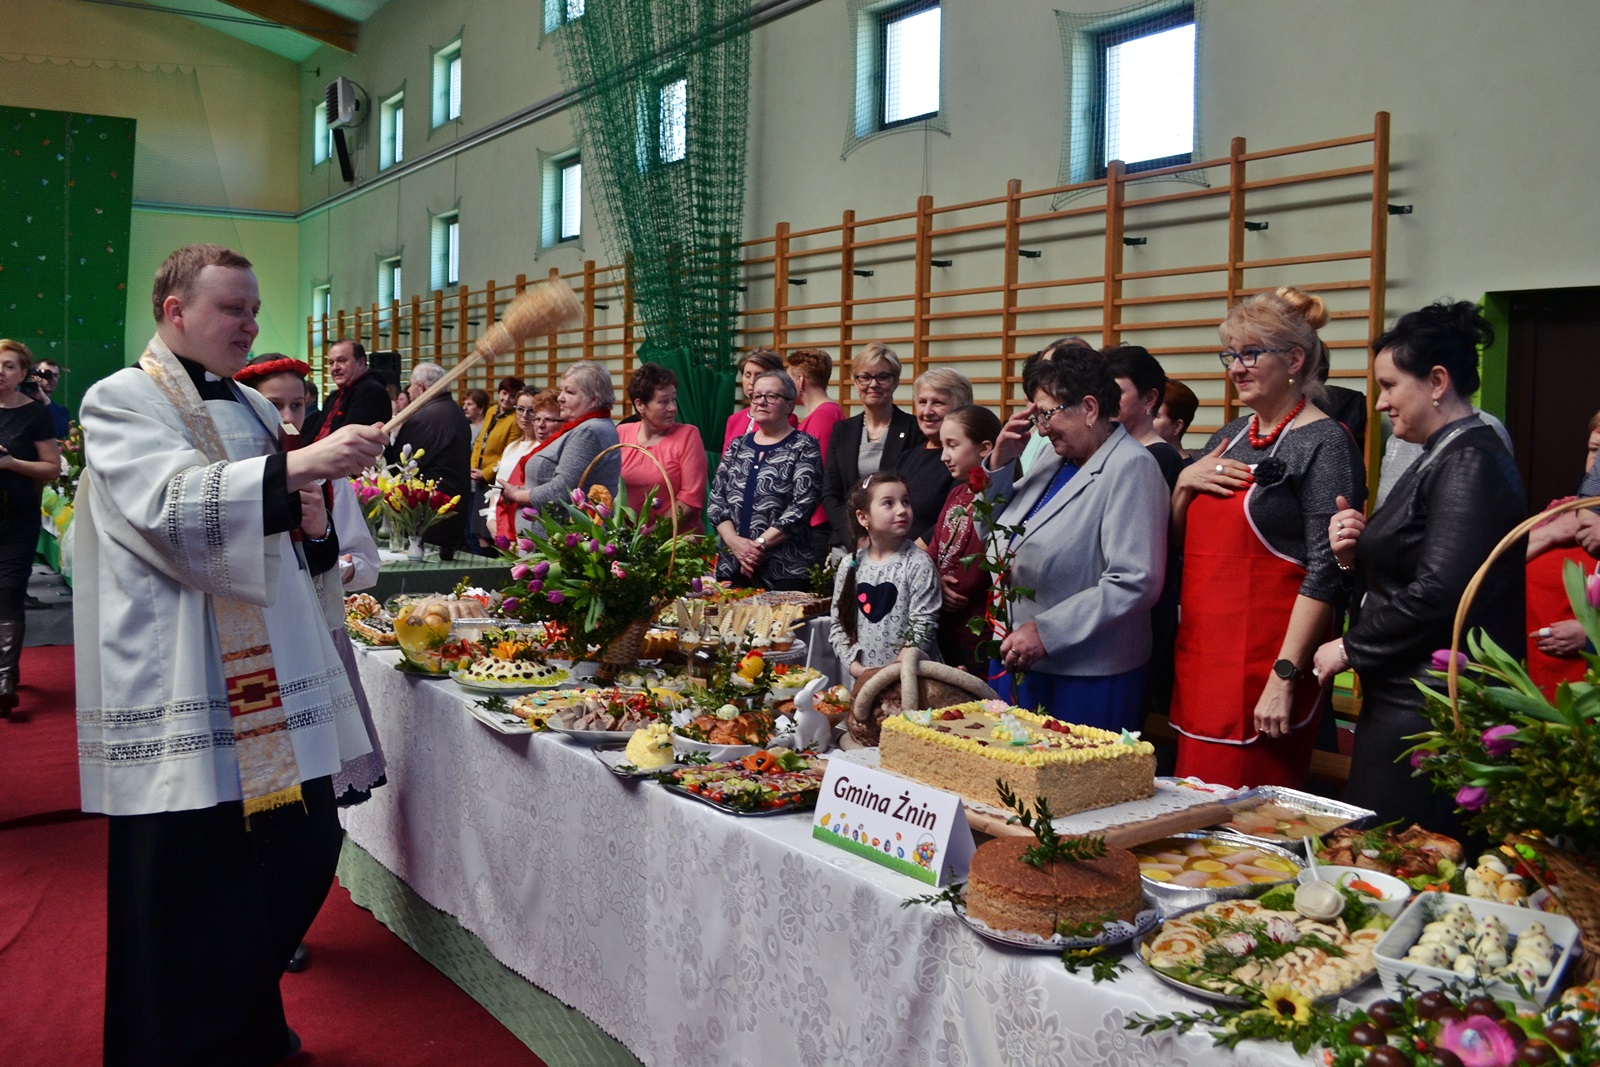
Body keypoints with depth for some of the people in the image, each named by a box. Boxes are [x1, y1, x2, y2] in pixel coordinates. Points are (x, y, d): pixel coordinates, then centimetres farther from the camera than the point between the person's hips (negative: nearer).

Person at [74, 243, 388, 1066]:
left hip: (276, 692, 7)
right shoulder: (122, 401, -4)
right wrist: (297, 466, -33)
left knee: (302, 855, 11)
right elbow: (170, 506, -23)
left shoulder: (249, 408, 18)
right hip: (184, 703, -7)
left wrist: (313, 531, 3)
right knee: (188, 899, -3)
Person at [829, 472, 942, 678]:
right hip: (863, 677, 4)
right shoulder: (850, 565, 3)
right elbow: (838, 623, 7)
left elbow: (923, 627, -13)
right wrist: (854, 665, -5)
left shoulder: (918, 563, -9)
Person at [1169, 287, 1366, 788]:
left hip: (1263, 665, -7)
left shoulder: (1323, 443, -9)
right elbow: (1177, 545, 20)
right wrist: (1184, 484, 0)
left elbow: (1325, 572, -15)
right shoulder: (1229, 437, 13)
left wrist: (1285, 677, -19)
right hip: (1200, 655, 7)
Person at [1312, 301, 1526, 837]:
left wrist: (1351, 648, -11)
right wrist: (1357, 551, 1)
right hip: (1401, 701, 10)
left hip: (1432, 713, -10)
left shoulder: (1470, 462, -14)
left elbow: (1439, 592, -22)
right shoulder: (1443, 458, 17)